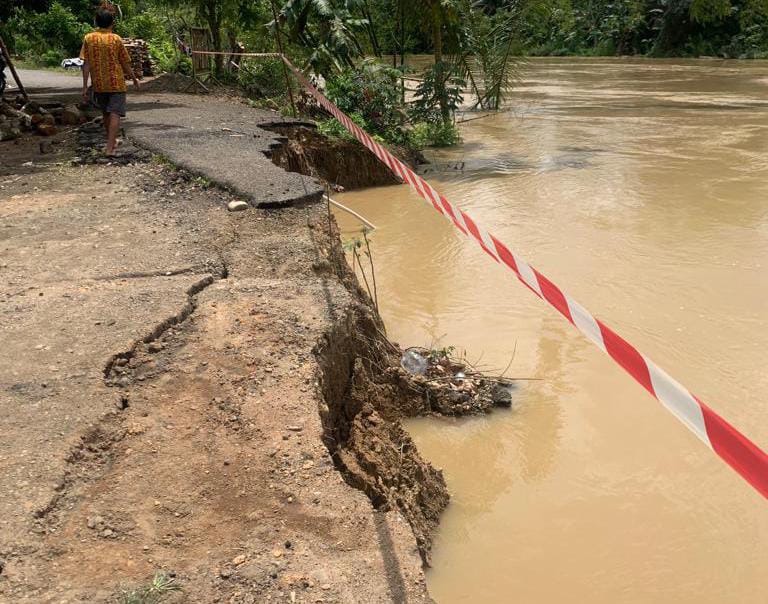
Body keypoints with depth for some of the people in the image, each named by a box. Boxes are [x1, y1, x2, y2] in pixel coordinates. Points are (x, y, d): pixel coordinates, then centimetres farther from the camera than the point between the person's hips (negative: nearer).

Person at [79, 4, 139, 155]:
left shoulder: (89, 38, -2)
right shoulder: (116, 39, -8)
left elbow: (86, 64, -4)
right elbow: (125, 64, -3)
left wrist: (85, 86, -1)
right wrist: (135, 79, 12)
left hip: (99, 84, 4)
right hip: (116, 83, -4)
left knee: (106, 113, 20)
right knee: (115, 114, -5)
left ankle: (112, 141, 36)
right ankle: (110, 148, -15)